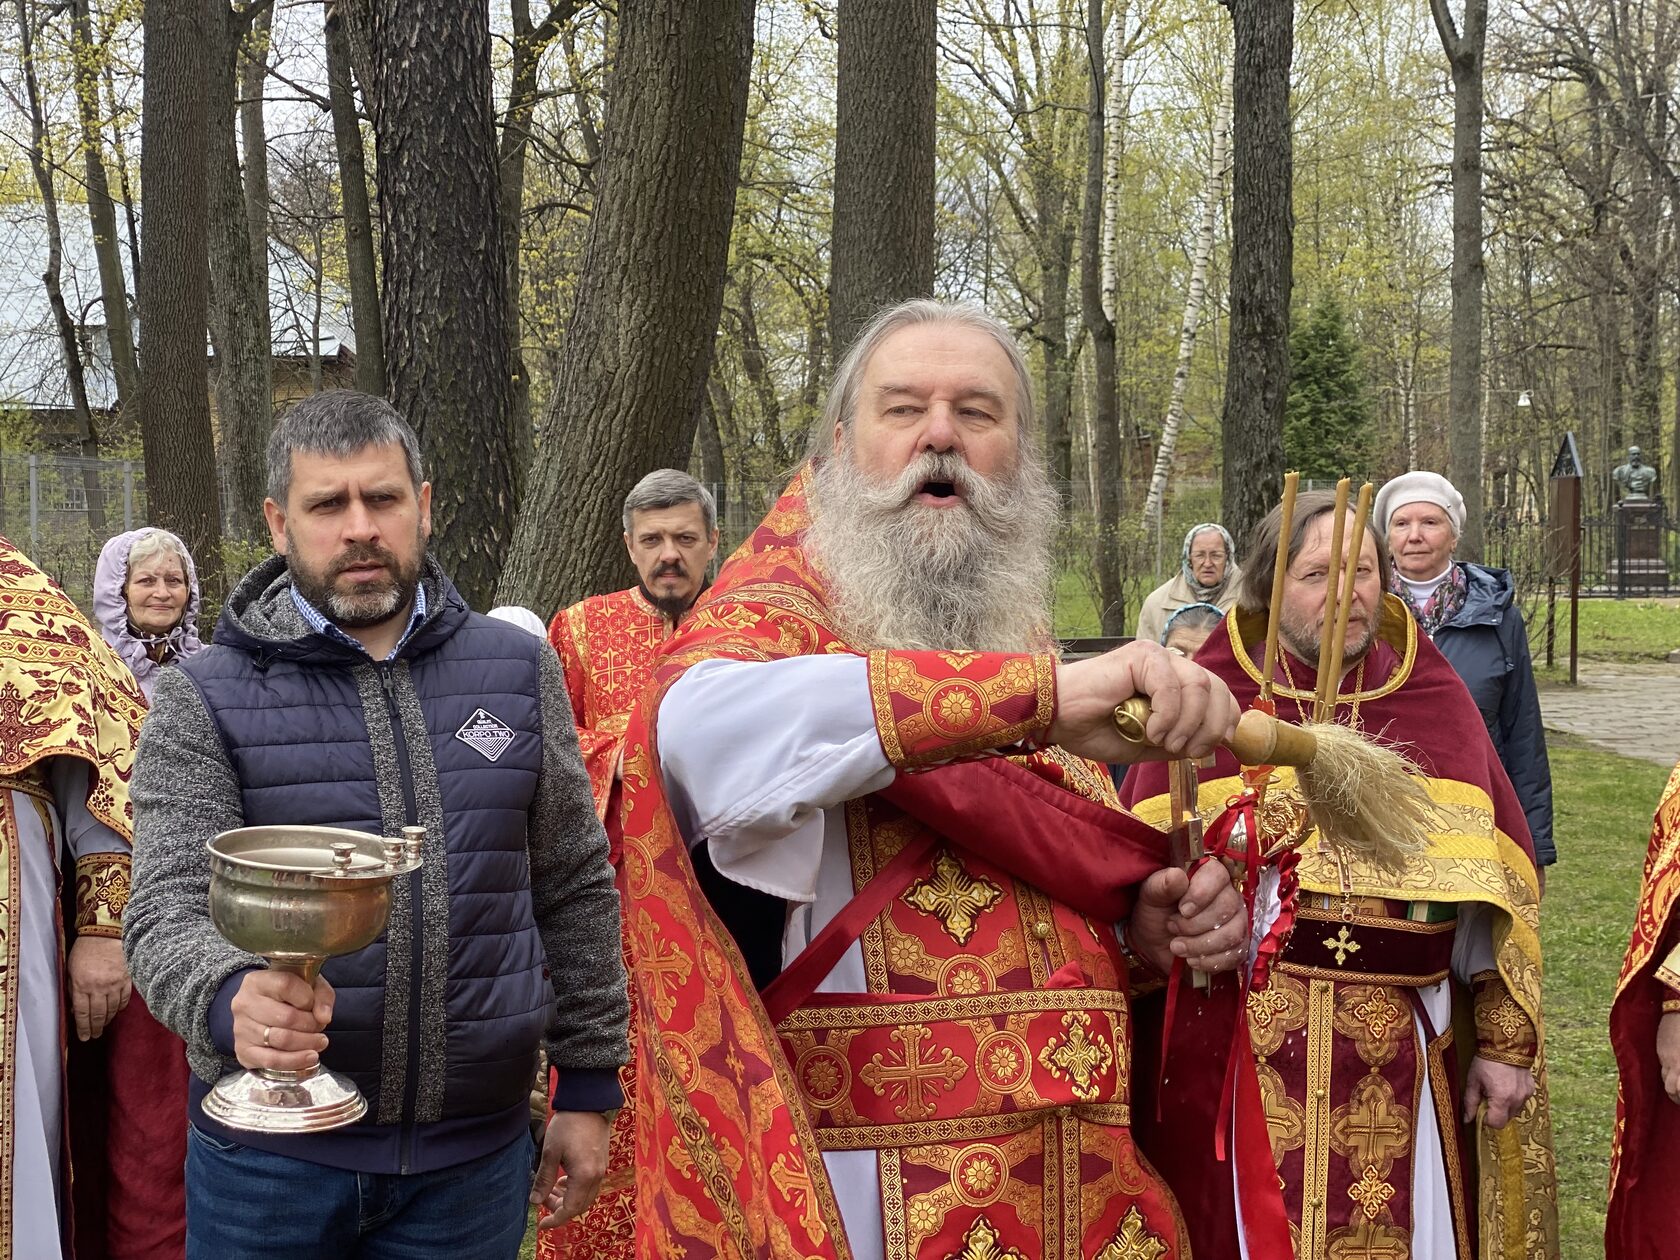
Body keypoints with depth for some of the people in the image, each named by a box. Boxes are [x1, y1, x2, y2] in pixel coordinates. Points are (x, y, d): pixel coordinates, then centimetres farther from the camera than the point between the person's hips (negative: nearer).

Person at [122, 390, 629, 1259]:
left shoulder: (517, 672, 4)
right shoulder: (206, 700, -4)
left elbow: (574, 888, 9)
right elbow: (169, 911, -12)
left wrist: (589, 1088, 7)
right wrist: (233, 999, -35)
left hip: (474, 1155, 2)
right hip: (270, 1156, -1)